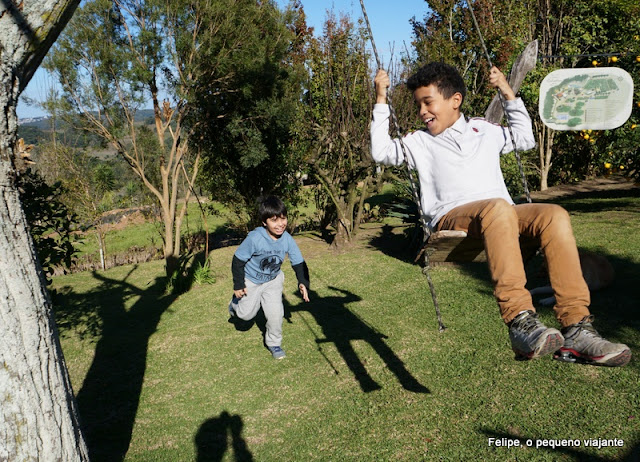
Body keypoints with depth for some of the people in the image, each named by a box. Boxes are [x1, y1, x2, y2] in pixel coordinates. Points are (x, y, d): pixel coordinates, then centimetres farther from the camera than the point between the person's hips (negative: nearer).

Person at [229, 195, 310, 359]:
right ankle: (235, 303, 48)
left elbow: (299, 263, -12)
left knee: (276, 313, -5)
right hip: (251, 281, -2)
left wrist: (303, 282, -26)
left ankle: (274, 343, 21)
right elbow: (238, 260, -22)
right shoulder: (254, 238, -35)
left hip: (273, 280, 2)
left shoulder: (287, 240, -24)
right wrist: (238, 284, -16)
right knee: (246, 314, 12)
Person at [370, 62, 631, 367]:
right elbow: (381, 152, 11)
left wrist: (508, 94, 35)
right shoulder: (420, 142, 21)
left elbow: (525, 139, 38)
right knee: (498, 208, -38)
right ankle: (520, 321, -45)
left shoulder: (483, 130, 29)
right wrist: (381, 99, 12)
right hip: (451, 217, -4)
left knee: (555, 215, -27)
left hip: (501, 216, 4)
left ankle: (575, 330, -30)